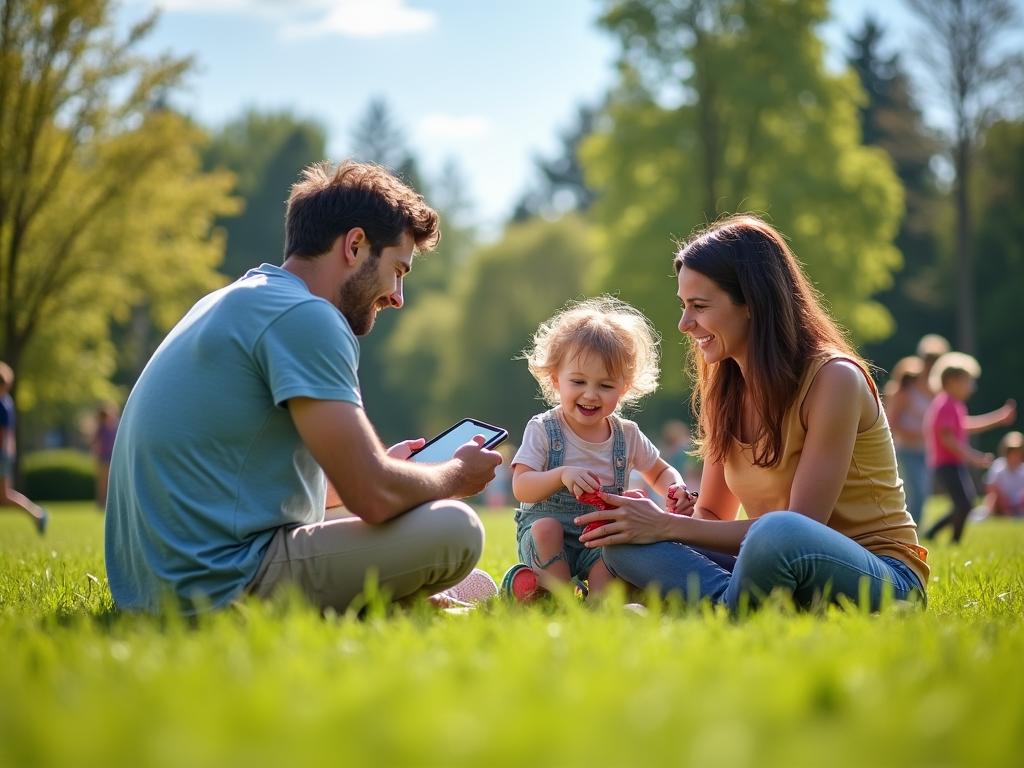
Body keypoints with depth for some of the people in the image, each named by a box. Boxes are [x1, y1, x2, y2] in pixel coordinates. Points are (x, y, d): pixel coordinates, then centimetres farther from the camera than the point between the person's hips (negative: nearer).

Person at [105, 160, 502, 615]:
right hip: (223, 588, -11)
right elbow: (374, 497, -19)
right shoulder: (303, 317, -13)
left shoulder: (232, 304, 17)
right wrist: (456, 475, 1)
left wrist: (380, 466, 27)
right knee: (453, 529, -14)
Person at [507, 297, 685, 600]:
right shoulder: (543, 430, -6)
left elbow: (661, 472, 21)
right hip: (546, 537, -2)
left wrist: (675, 489, -4)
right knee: (546, 527, -34)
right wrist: (561, 475, -35)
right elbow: (521, 488, -16)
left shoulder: (627, 435, 4)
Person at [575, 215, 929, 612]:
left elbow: (792, 531, -20)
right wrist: (655, 519, -12)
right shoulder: (724, 390, 8)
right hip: (781, 578, 7)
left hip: (881, 576, -7)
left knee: (777, 534, -41)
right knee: (624, 544, -12)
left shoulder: (833, 379, -15)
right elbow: (712, 517, 11)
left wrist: (668, 526, -20)